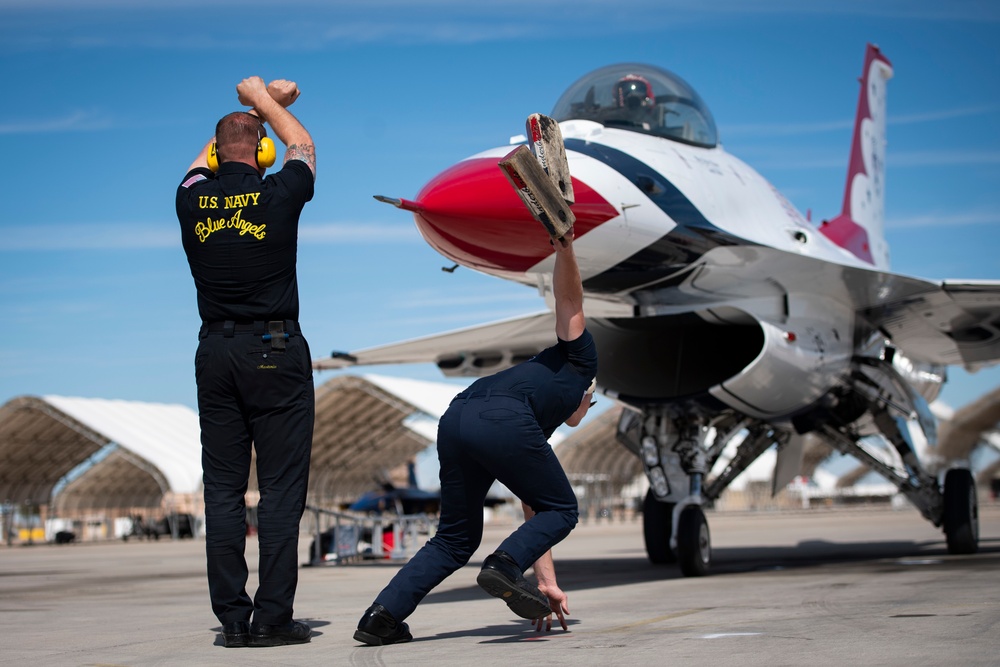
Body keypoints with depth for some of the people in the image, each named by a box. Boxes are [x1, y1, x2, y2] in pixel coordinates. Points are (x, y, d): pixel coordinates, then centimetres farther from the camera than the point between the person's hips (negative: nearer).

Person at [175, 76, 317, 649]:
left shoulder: (193, 199, 4)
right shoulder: (279, 195, -4)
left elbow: (207, 158, 28)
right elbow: (303, 145, 19)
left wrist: (258, 104, 40)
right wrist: (262, 98, 34)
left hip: (215, 353, 4)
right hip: (276, 353, -3)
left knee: (223, 488, 6)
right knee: (281, 488, -1)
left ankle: (233, 618, 5)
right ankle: (273, 618, -4)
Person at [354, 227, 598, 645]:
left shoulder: (539, 435, 43)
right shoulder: (580, 361, 33)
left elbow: (533, 512, 41)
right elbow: (568, 303, 21)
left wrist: (547, 583, 40)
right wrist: (565, 249, 3)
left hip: (454, 419, 7)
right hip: (501, 420, -7)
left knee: (457, 538, 20)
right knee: (561, 510, 14)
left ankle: (383, 615, 7)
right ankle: (504, 565, -11)